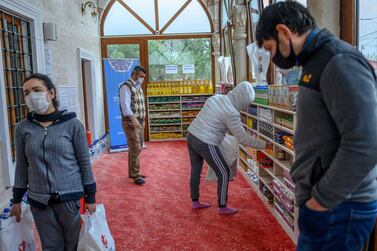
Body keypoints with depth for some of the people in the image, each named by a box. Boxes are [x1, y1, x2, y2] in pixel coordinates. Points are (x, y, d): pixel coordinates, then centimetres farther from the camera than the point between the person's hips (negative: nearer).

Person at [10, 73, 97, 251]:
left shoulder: (72, 124, -7)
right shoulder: (23, 128, 0)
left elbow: (85, 162, -5)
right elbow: (21, 166, 8)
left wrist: (90, 197, -3)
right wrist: (17, 200, 10)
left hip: (70, 196, -2)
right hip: (38, 200, 2)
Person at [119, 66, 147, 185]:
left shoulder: (138, 87, 16)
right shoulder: (126, 86, -11)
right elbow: (125, 104, -23)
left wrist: (141, 121, 15)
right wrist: (133, 119, -34)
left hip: (140, 122, 9)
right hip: (131, 123, -9)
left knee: (136, 149, 14)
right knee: (135, 149, -8)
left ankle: (133, 173, 24)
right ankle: (135, 175, 1)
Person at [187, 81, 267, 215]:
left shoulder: (216, 97, 5)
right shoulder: (232, 113, -17)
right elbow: (243, 139, -12)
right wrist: (263, 145, -3)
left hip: (191, 135, 9)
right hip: (205, 144, -8)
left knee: (195, 171, 20)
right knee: (224, 173, 7)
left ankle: (195, 202, 36)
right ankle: (222, 207, 17)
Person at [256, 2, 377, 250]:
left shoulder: (339, 63, -17)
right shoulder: (317, 62, 14)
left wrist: (324, 199, -17)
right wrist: (317, 192, 11)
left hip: (336, 207, -9)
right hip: (323, 198, 9)